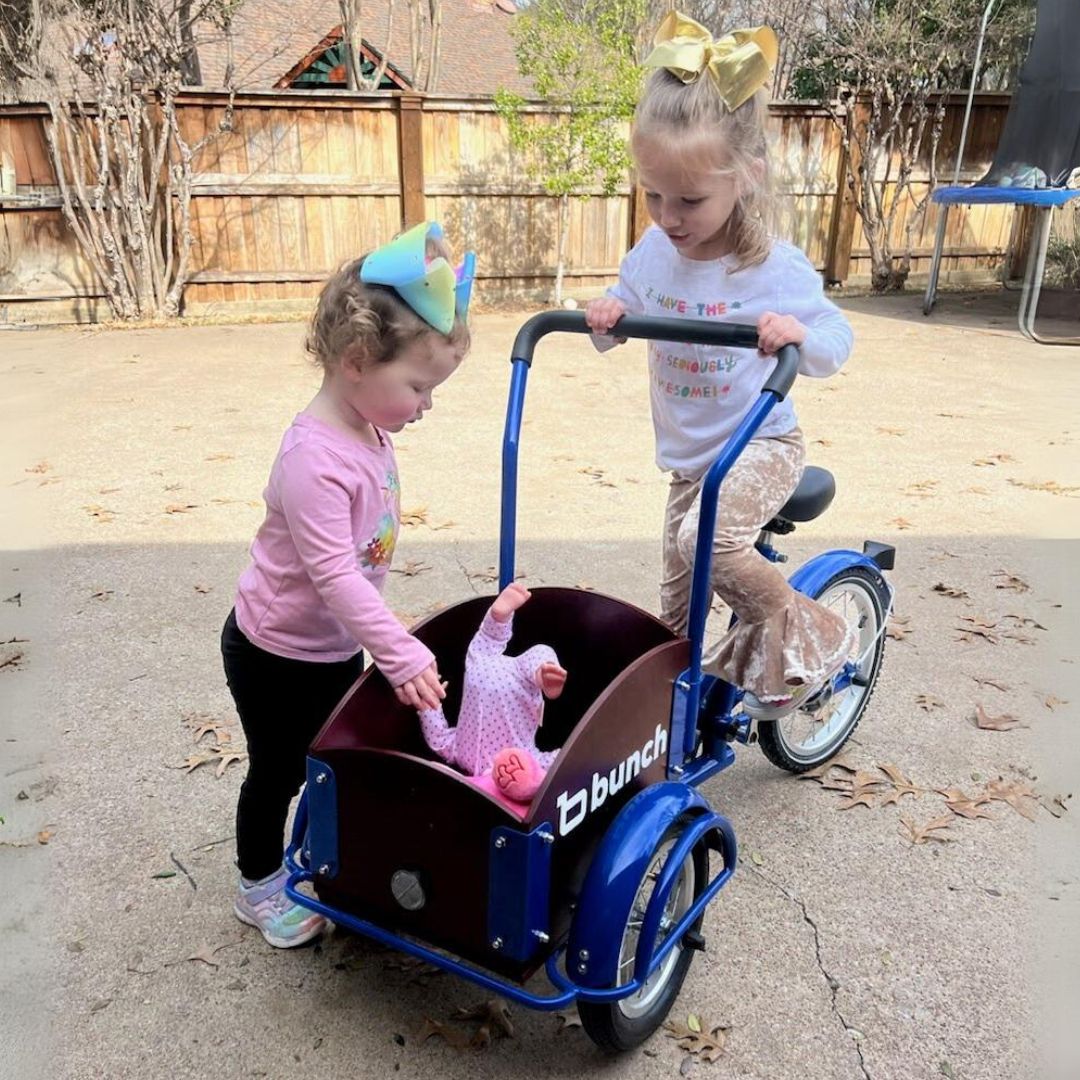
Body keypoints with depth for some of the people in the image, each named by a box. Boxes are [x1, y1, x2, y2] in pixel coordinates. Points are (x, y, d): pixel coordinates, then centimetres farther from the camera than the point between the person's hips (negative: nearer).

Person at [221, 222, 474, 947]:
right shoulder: (317, 458, -32)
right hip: (277, 654, -8)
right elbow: (335, 574, -35)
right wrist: (402, 655, -38)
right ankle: (261, 887, 36)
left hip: (337, 646, 8)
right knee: (278, 772, 12)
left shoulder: (371, 431, -3)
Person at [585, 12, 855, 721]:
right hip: (689, 456, 5)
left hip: (762, 446, -5)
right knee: (676, 610, 13)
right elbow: (620, 319, 9)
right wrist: (604, 316, -16)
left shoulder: (776, 269, -18)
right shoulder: (652, 254, -6)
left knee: (706, 537, -33)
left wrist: (798, 333, -34)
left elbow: (837, 343, -10)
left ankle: (808, 637, -8)